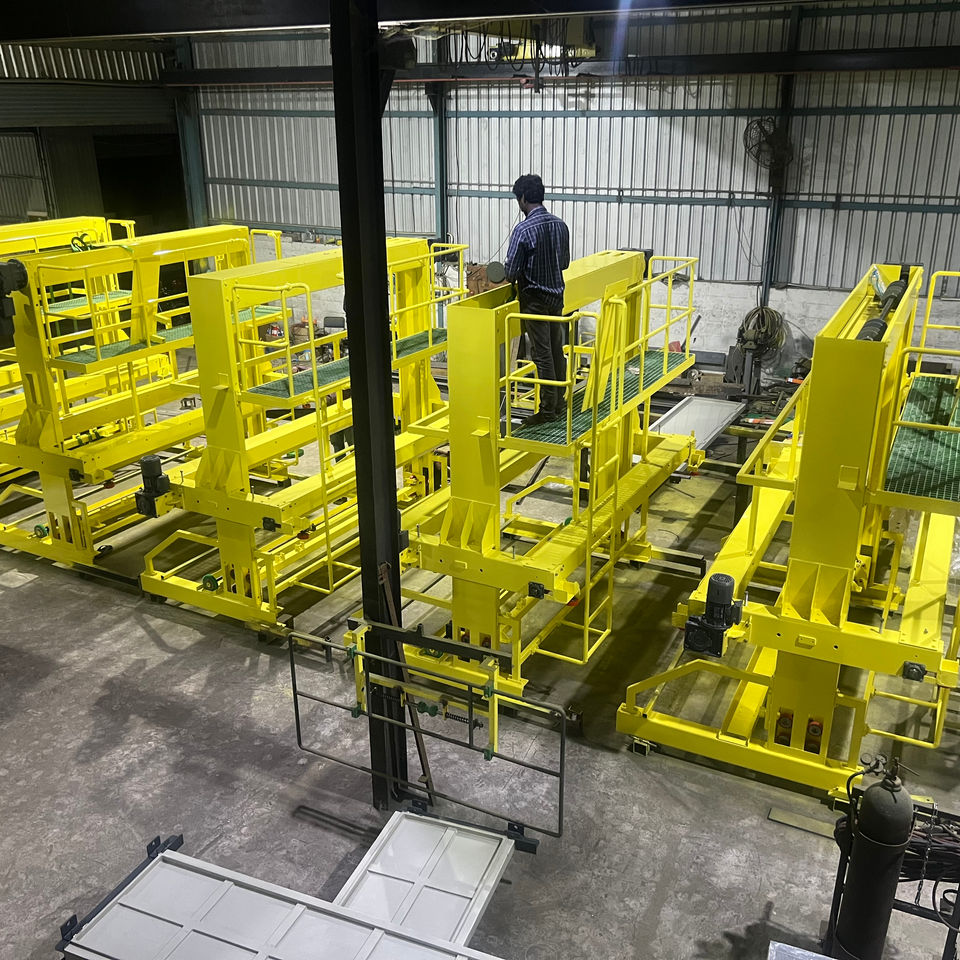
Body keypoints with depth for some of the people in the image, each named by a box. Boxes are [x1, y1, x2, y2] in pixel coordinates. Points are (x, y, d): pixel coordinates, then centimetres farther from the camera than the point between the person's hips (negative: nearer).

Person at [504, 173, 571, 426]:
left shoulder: (523, 229, -18)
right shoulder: (560, 225, 4)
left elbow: (512, 270, -16)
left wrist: (512, 276, 6)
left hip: (535, 298, -7)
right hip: (557, 294, 7)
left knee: (542, 354, -2)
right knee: (557, 350, 13)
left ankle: (548, 410, 4)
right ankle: (559, 404, 22)